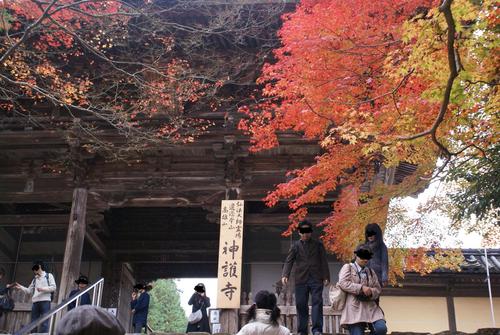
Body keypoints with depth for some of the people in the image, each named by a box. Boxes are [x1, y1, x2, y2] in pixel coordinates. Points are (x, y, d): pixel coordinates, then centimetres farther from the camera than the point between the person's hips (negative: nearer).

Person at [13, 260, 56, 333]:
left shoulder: (49, 276, 10)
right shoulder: (35, 279, 25)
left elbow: (53, 287, -1)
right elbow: (29, 290, 23)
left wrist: (43, 289, -12)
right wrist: (21, 287, 9)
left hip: (45, 301, -6)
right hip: (35, 302, 6)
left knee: (44, 323, -12)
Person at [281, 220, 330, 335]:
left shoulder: (318, 245, 11)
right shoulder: (295, 246, 11)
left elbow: (324, 262, 7)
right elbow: (289, 261, 3)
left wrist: (326, 277, -3)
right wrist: (285, 275, -13)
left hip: (316, 279, -1)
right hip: (301, 280, 1)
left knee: (317, 303, -10)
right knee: (301, 305, 2)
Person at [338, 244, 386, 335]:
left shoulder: (371, 272, 23)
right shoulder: (347, 267, 7)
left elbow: (378, 289, 18)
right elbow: (343, 283, -9)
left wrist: (371, 292, -7)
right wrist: (361, 288, -16)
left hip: (370, 308, 5)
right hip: (354, 308, -4)